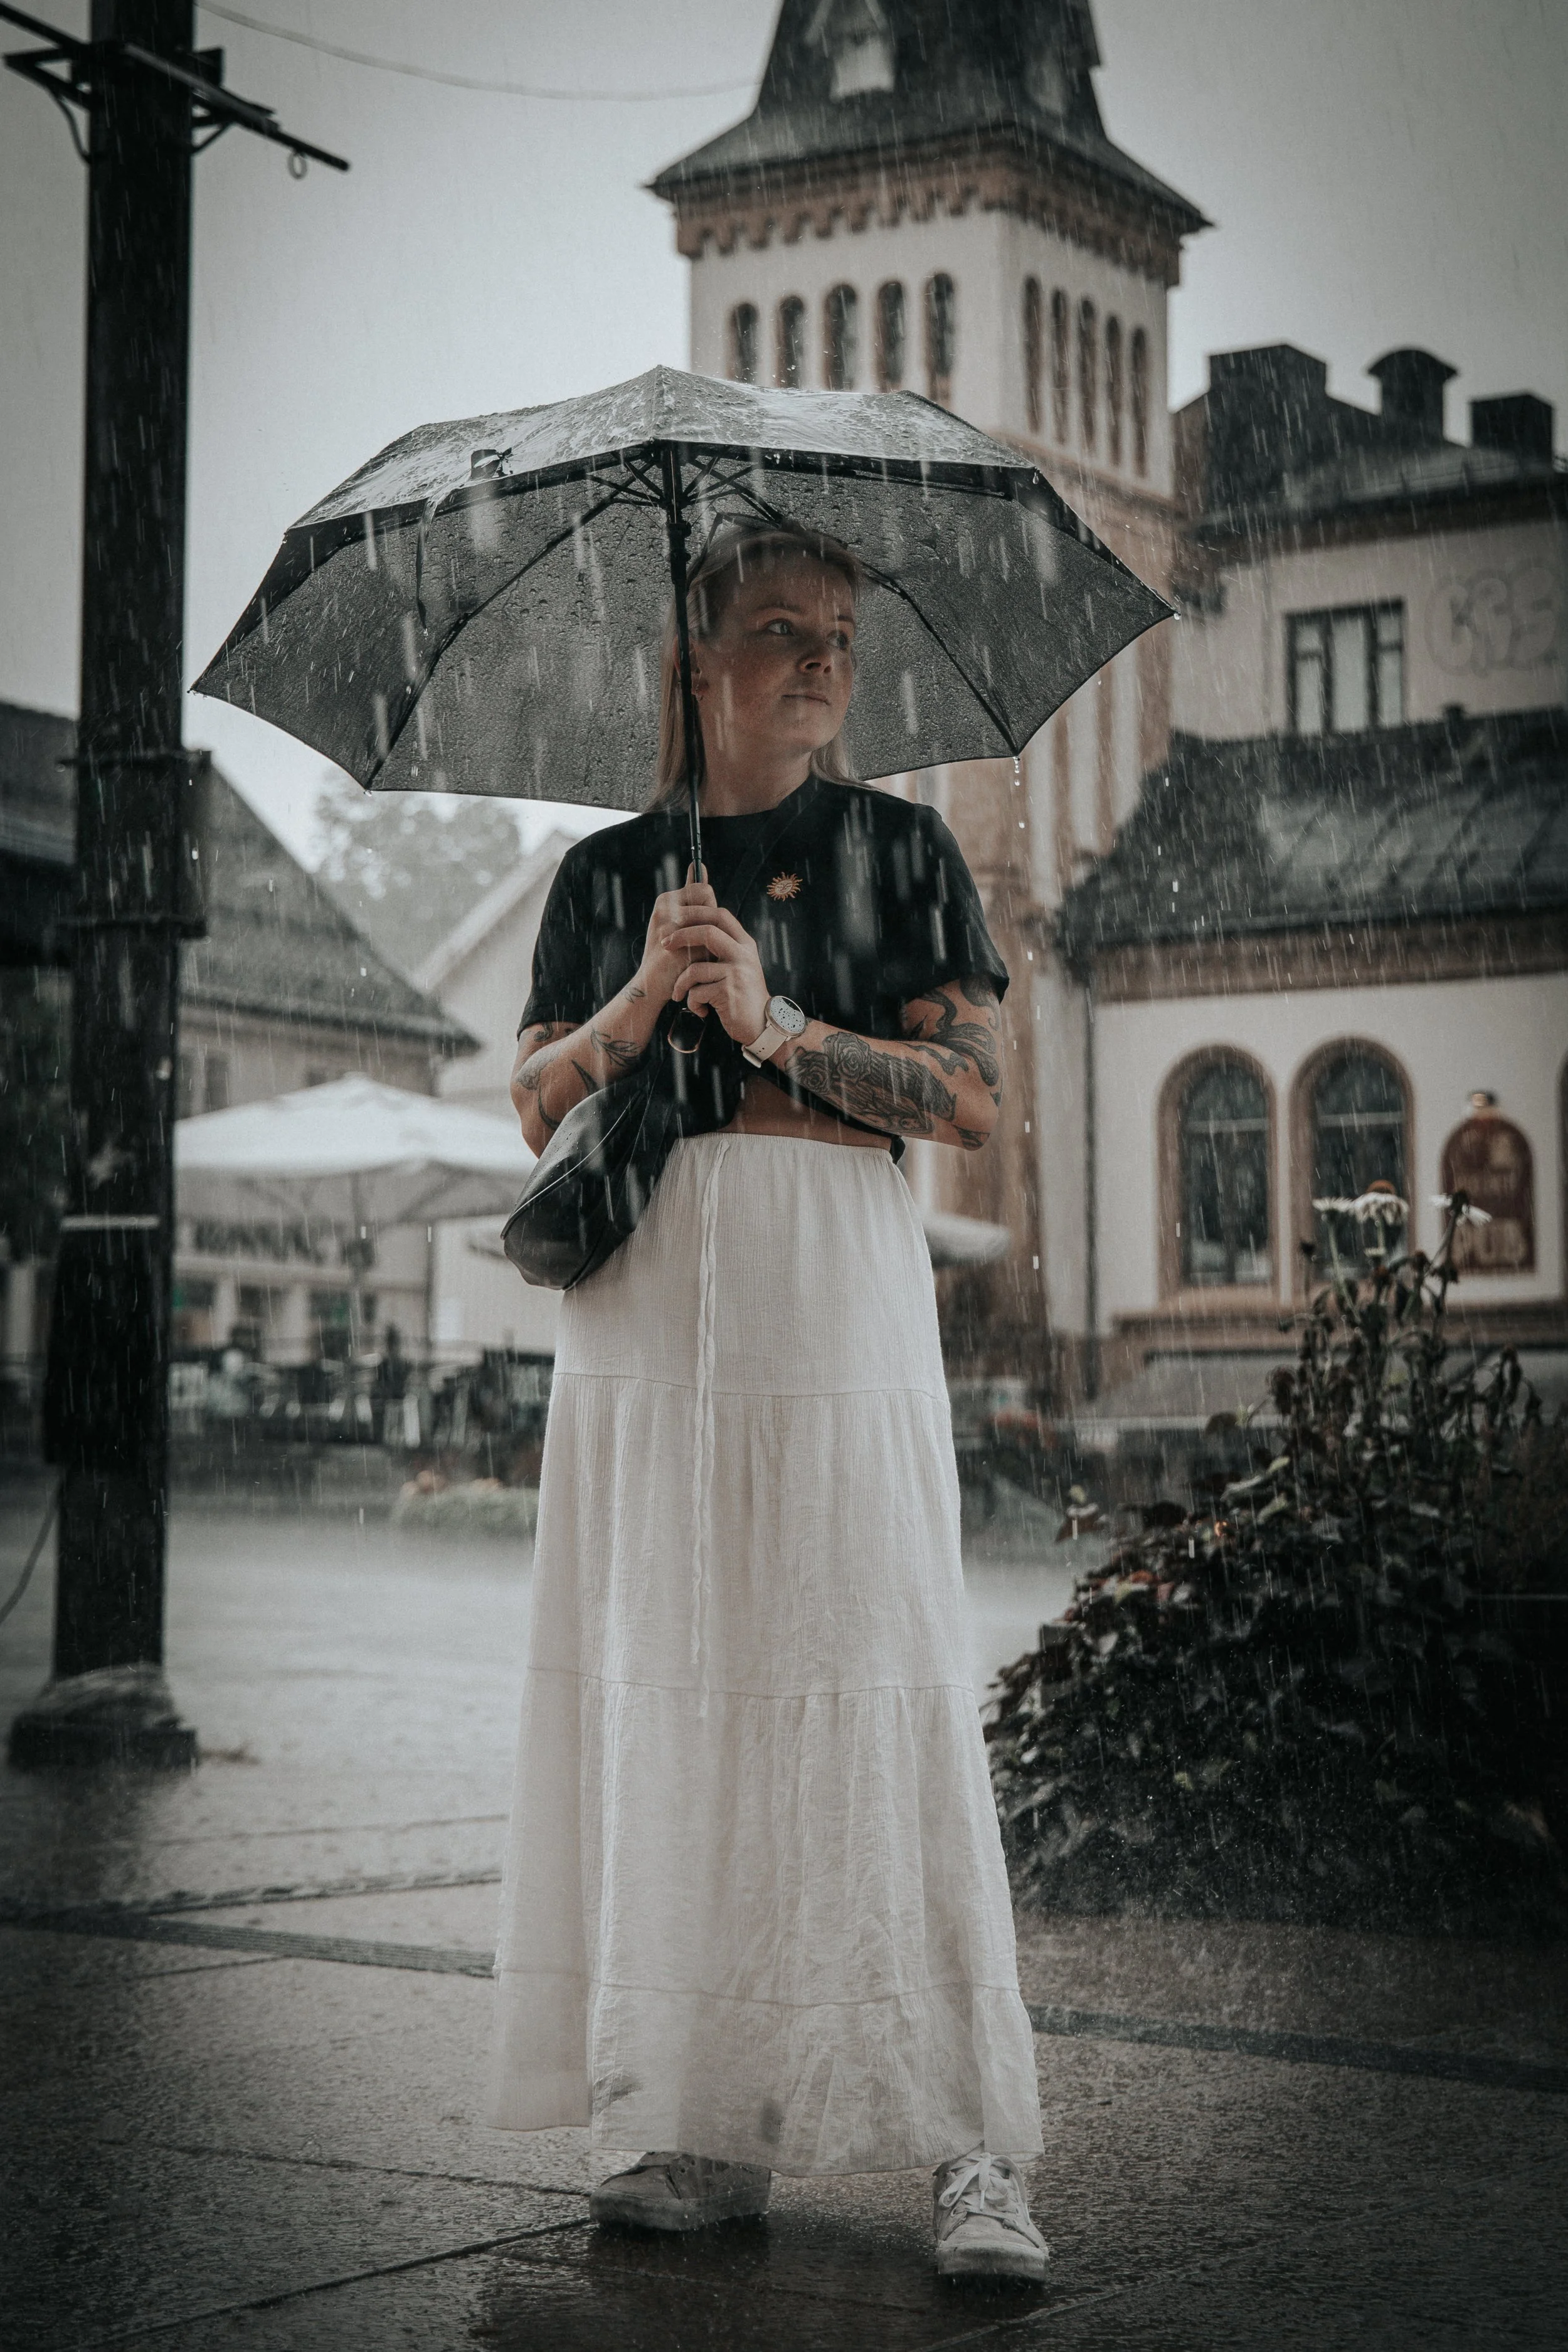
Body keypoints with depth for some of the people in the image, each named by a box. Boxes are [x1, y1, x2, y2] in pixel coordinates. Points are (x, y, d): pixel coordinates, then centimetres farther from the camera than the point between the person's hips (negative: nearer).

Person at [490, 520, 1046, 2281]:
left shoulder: (896, 848, 10)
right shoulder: (609, 871, 16)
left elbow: (975, 1095, 1)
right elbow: (537, 1104, 10)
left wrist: (774, 1024, -8)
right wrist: (646, 995, -7)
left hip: (833, 1289, -3)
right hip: (644, 1298, 3)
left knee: (875, 1688, -10)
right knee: (665, 1693, 0)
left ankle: (968, 2148, -8)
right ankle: (706, 2127, 9)